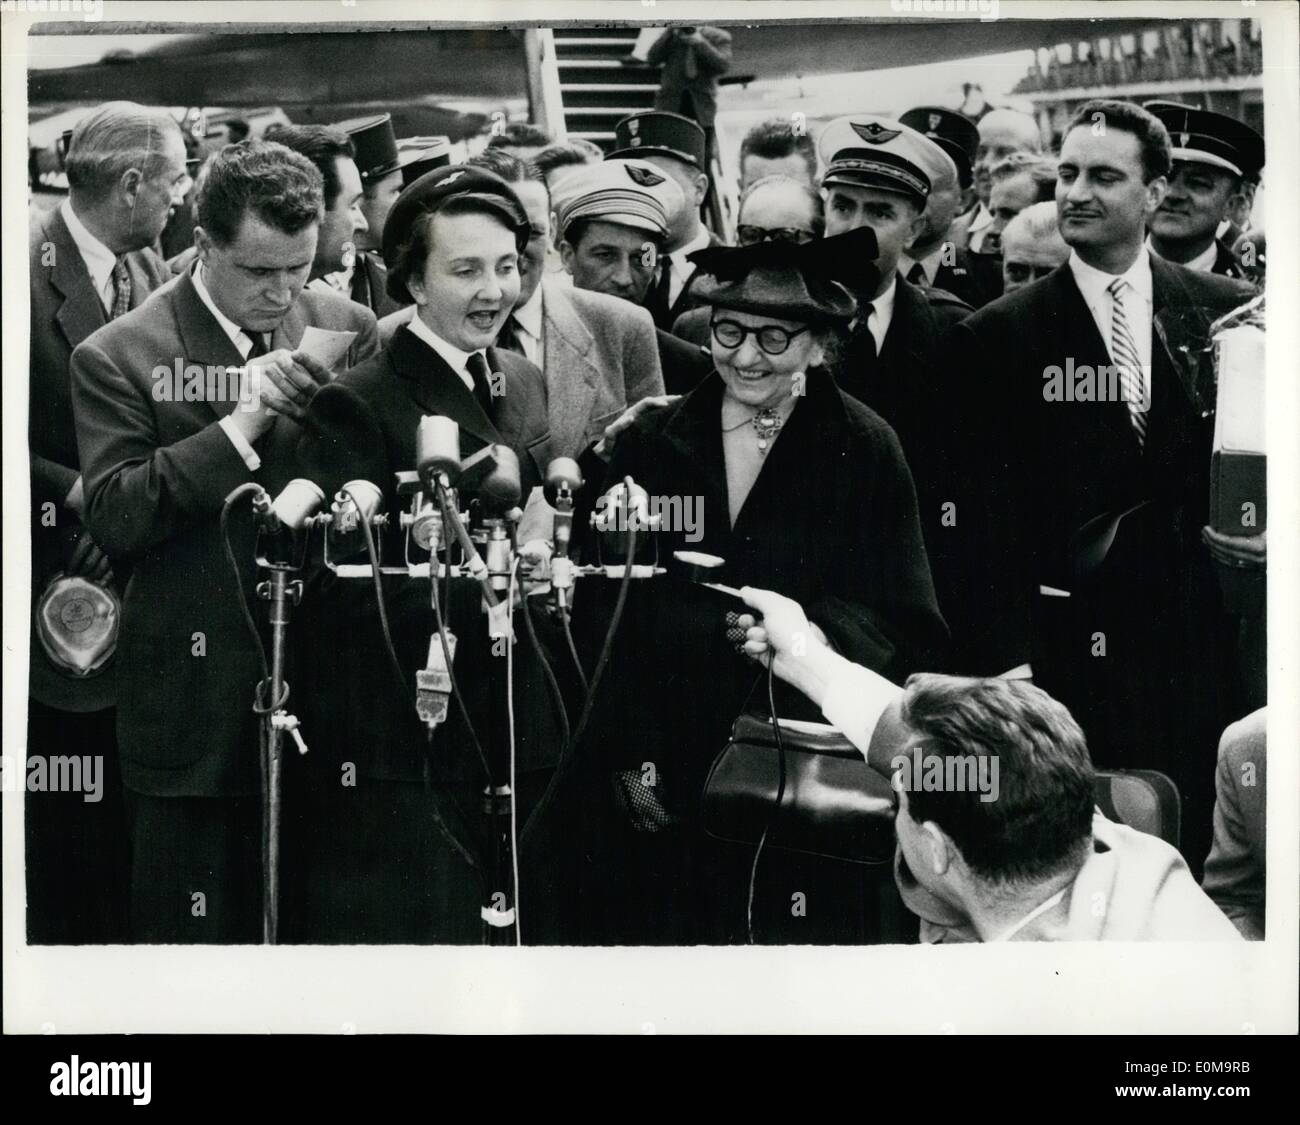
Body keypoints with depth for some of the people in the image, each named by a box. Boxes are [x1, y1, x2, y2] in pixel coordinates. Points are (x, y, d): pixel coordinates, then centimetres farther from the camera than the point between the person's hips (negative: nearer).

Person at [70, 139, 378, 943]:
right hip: (198, 697, -2)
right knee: (198, 932, 8)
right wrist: (241, 424, -19)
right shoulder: (120, 356, -4)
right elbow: (113, 520, -13)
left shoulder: (349, 331, 5)